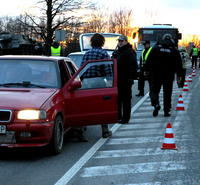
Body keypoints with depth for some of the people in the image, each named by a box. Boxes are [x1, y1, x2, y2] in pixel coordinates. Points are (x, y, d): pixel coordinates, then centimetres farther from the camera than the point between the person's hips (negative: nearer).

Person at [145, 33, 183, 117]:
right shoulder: (174, 50, 2)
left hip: (156, 74, -1)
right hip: (169, 75, 1)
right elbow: (179, 64, 4)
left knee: (154, 90, 8)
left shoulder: (156, 48, -1)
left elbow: (149, 60, -3)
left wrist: (146, 70, 4)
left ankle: (156, 104, -17)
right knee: (167, 93, 7)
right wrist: (179, 75, 9)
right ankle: (166, 111, 7)